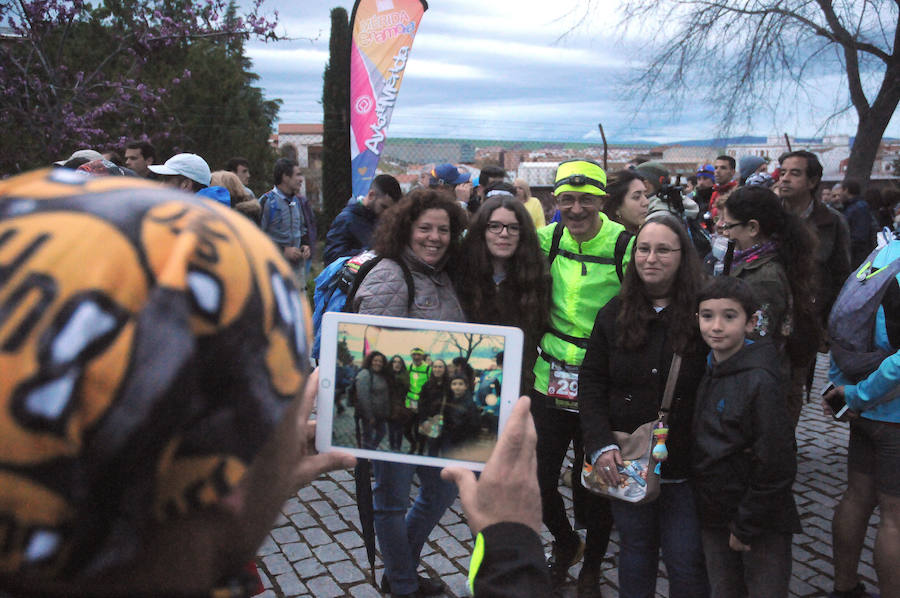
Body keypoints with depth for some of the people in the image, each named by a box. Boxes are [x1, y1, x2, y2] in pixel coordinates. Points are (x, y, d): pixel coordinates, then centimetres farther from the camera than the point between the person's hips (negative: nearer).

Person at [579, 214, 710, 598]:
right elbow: (591, 382, 2)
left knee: (686, 562, 5)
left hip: (685, 465, -2)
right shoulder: (615, 313, 1)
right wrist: (600, 445, -9)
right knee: (635, 548, 18)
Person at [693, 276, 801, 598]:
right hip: (714, 517, 6)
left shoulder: (760, 381, -20)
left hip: (763, 525, -6)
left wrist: (746, 527, -13)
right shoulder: (706, 373, 2)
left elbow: (776, 466, -19)